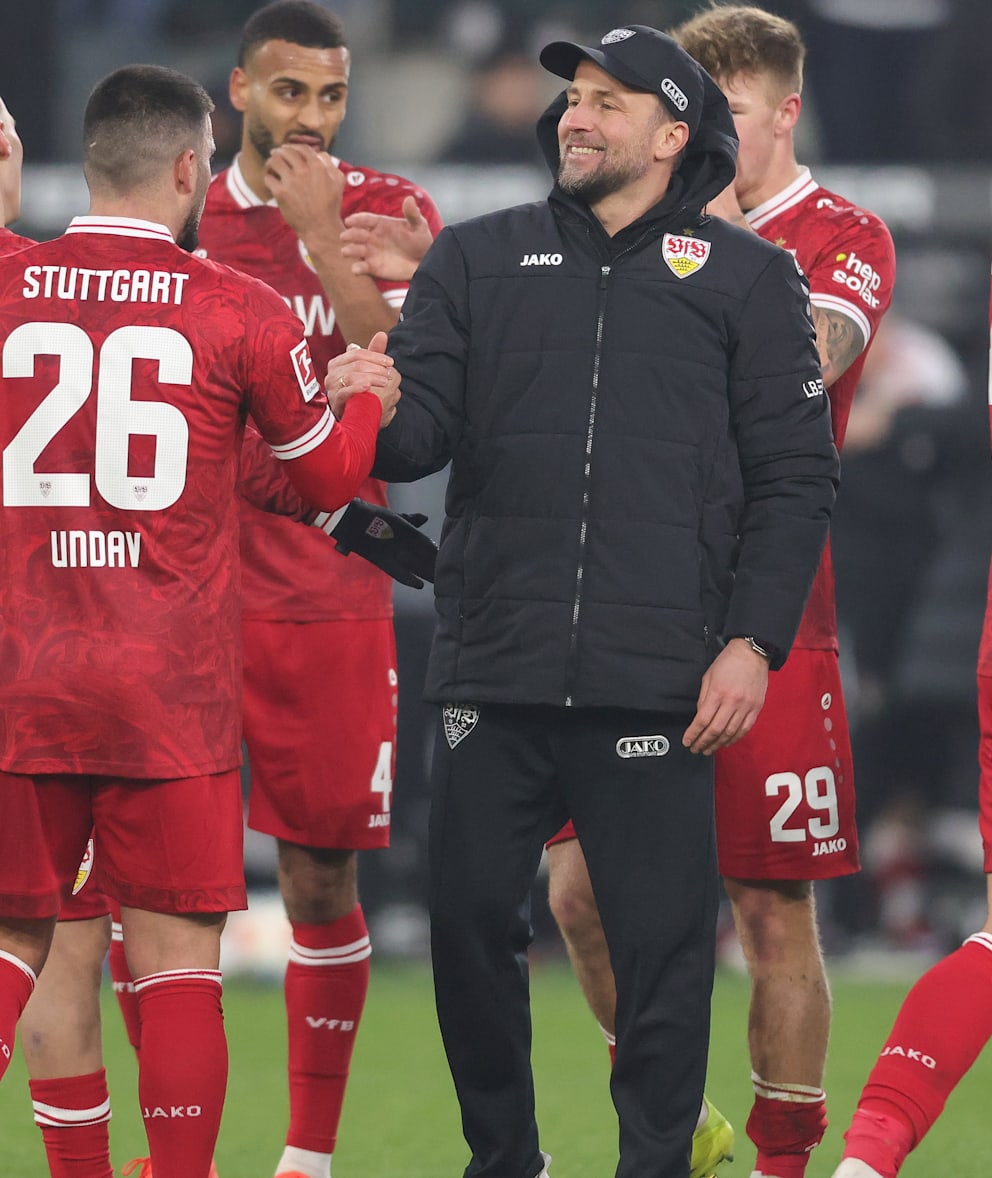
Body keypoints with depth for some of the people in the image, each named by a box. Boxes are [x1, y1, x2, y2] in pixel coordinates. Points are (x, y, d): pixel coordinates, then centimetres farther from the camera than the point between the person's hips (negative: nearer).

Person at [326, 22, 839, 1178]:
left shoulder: (746, 277, 7)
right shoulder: (475, 259, 13)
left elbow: (795, 476, 4)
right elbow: (420, 432, 4)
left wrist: (753, 641, -5)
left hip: (654, 681, -2)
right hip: (491, 670, 3)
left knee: (660, 943, -2)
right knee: (469, 922, 5)